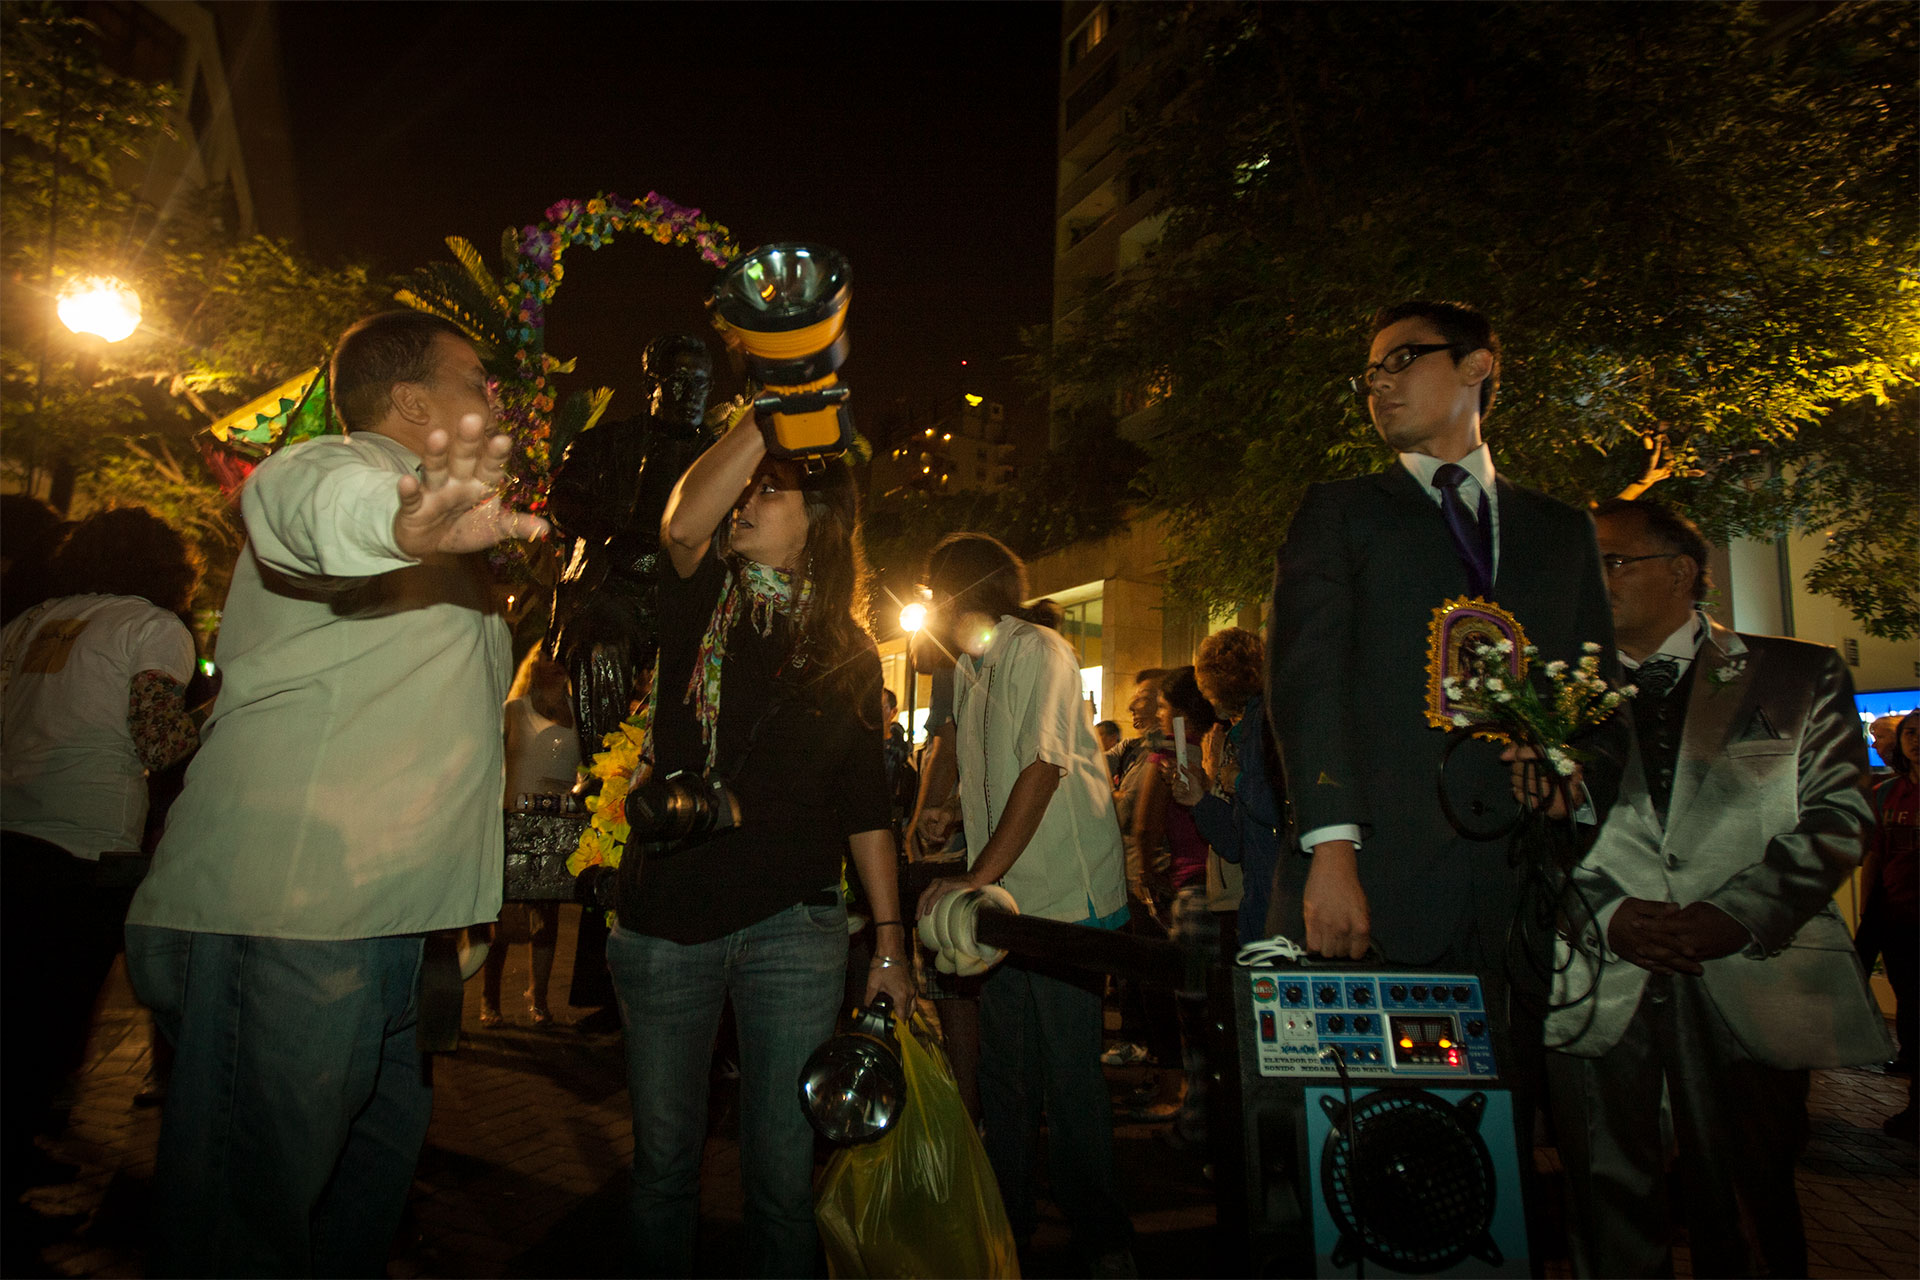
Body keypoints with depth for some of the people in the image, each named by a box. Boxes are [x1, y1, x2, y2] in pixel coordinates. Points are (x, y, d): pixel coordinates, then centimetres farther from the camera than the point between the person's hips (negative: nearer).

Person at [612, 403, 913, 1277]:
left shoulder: (850, 655, 6)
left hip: (792, 926, 0)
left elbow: (865, 805, 7)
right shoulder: (701, 604, 3)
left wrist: (890, 938, 3)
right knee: (664, 1156, 14)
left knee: (784, 1165, 7)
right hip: (666, 919, 0)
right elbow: (683, 525, -21)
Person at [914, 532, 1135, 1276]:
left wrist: (975, 880, -22)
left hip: (1064, 899, -7)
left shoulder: (1036, 650, -12)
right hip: (1003, 899, 7)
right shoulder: (968, 669, 14)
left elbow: (1042, 769, -20)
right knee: (1005, 1075, 12)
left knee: (1070, 1077, -1)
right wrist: (942, 807, 8)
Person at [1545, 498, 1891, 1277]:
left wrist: (1737, 913, -12)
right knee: (1610, 1199, 4)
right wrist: (1611, 915, -10)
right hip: (1598, 985, 1)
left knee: (1745, 1211, 7)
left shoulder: (1799, 678, 9)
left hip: (1747, 978, -1)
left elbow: (1835, 818, 1)